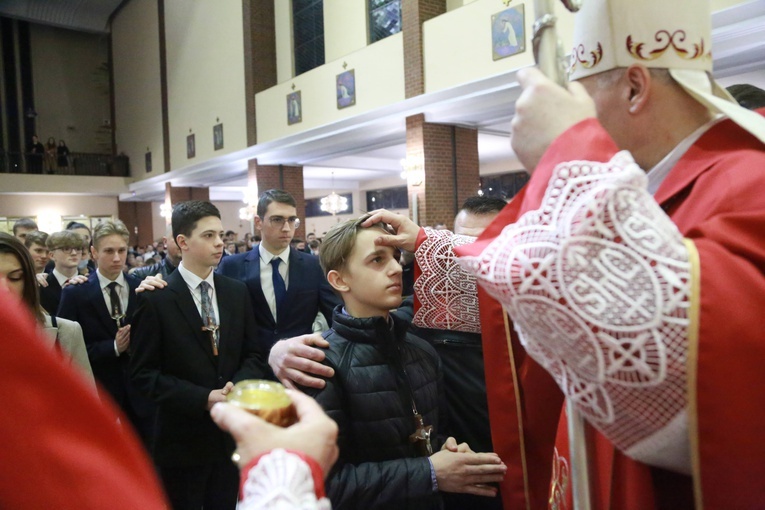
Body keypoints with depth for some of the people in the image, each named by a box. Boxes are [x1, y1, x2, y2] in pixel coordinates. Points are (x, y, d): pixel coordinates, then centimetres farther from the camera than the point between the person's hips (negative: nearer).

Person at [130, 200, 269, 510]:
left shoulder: (237, 292, 3)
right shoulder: (156, 299, -10)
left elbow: (254, 354, 6)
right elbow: (144, 374, -12)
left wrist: (237, 387, -14)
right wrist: (204, 398, -20)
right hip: (182, 440, -4)